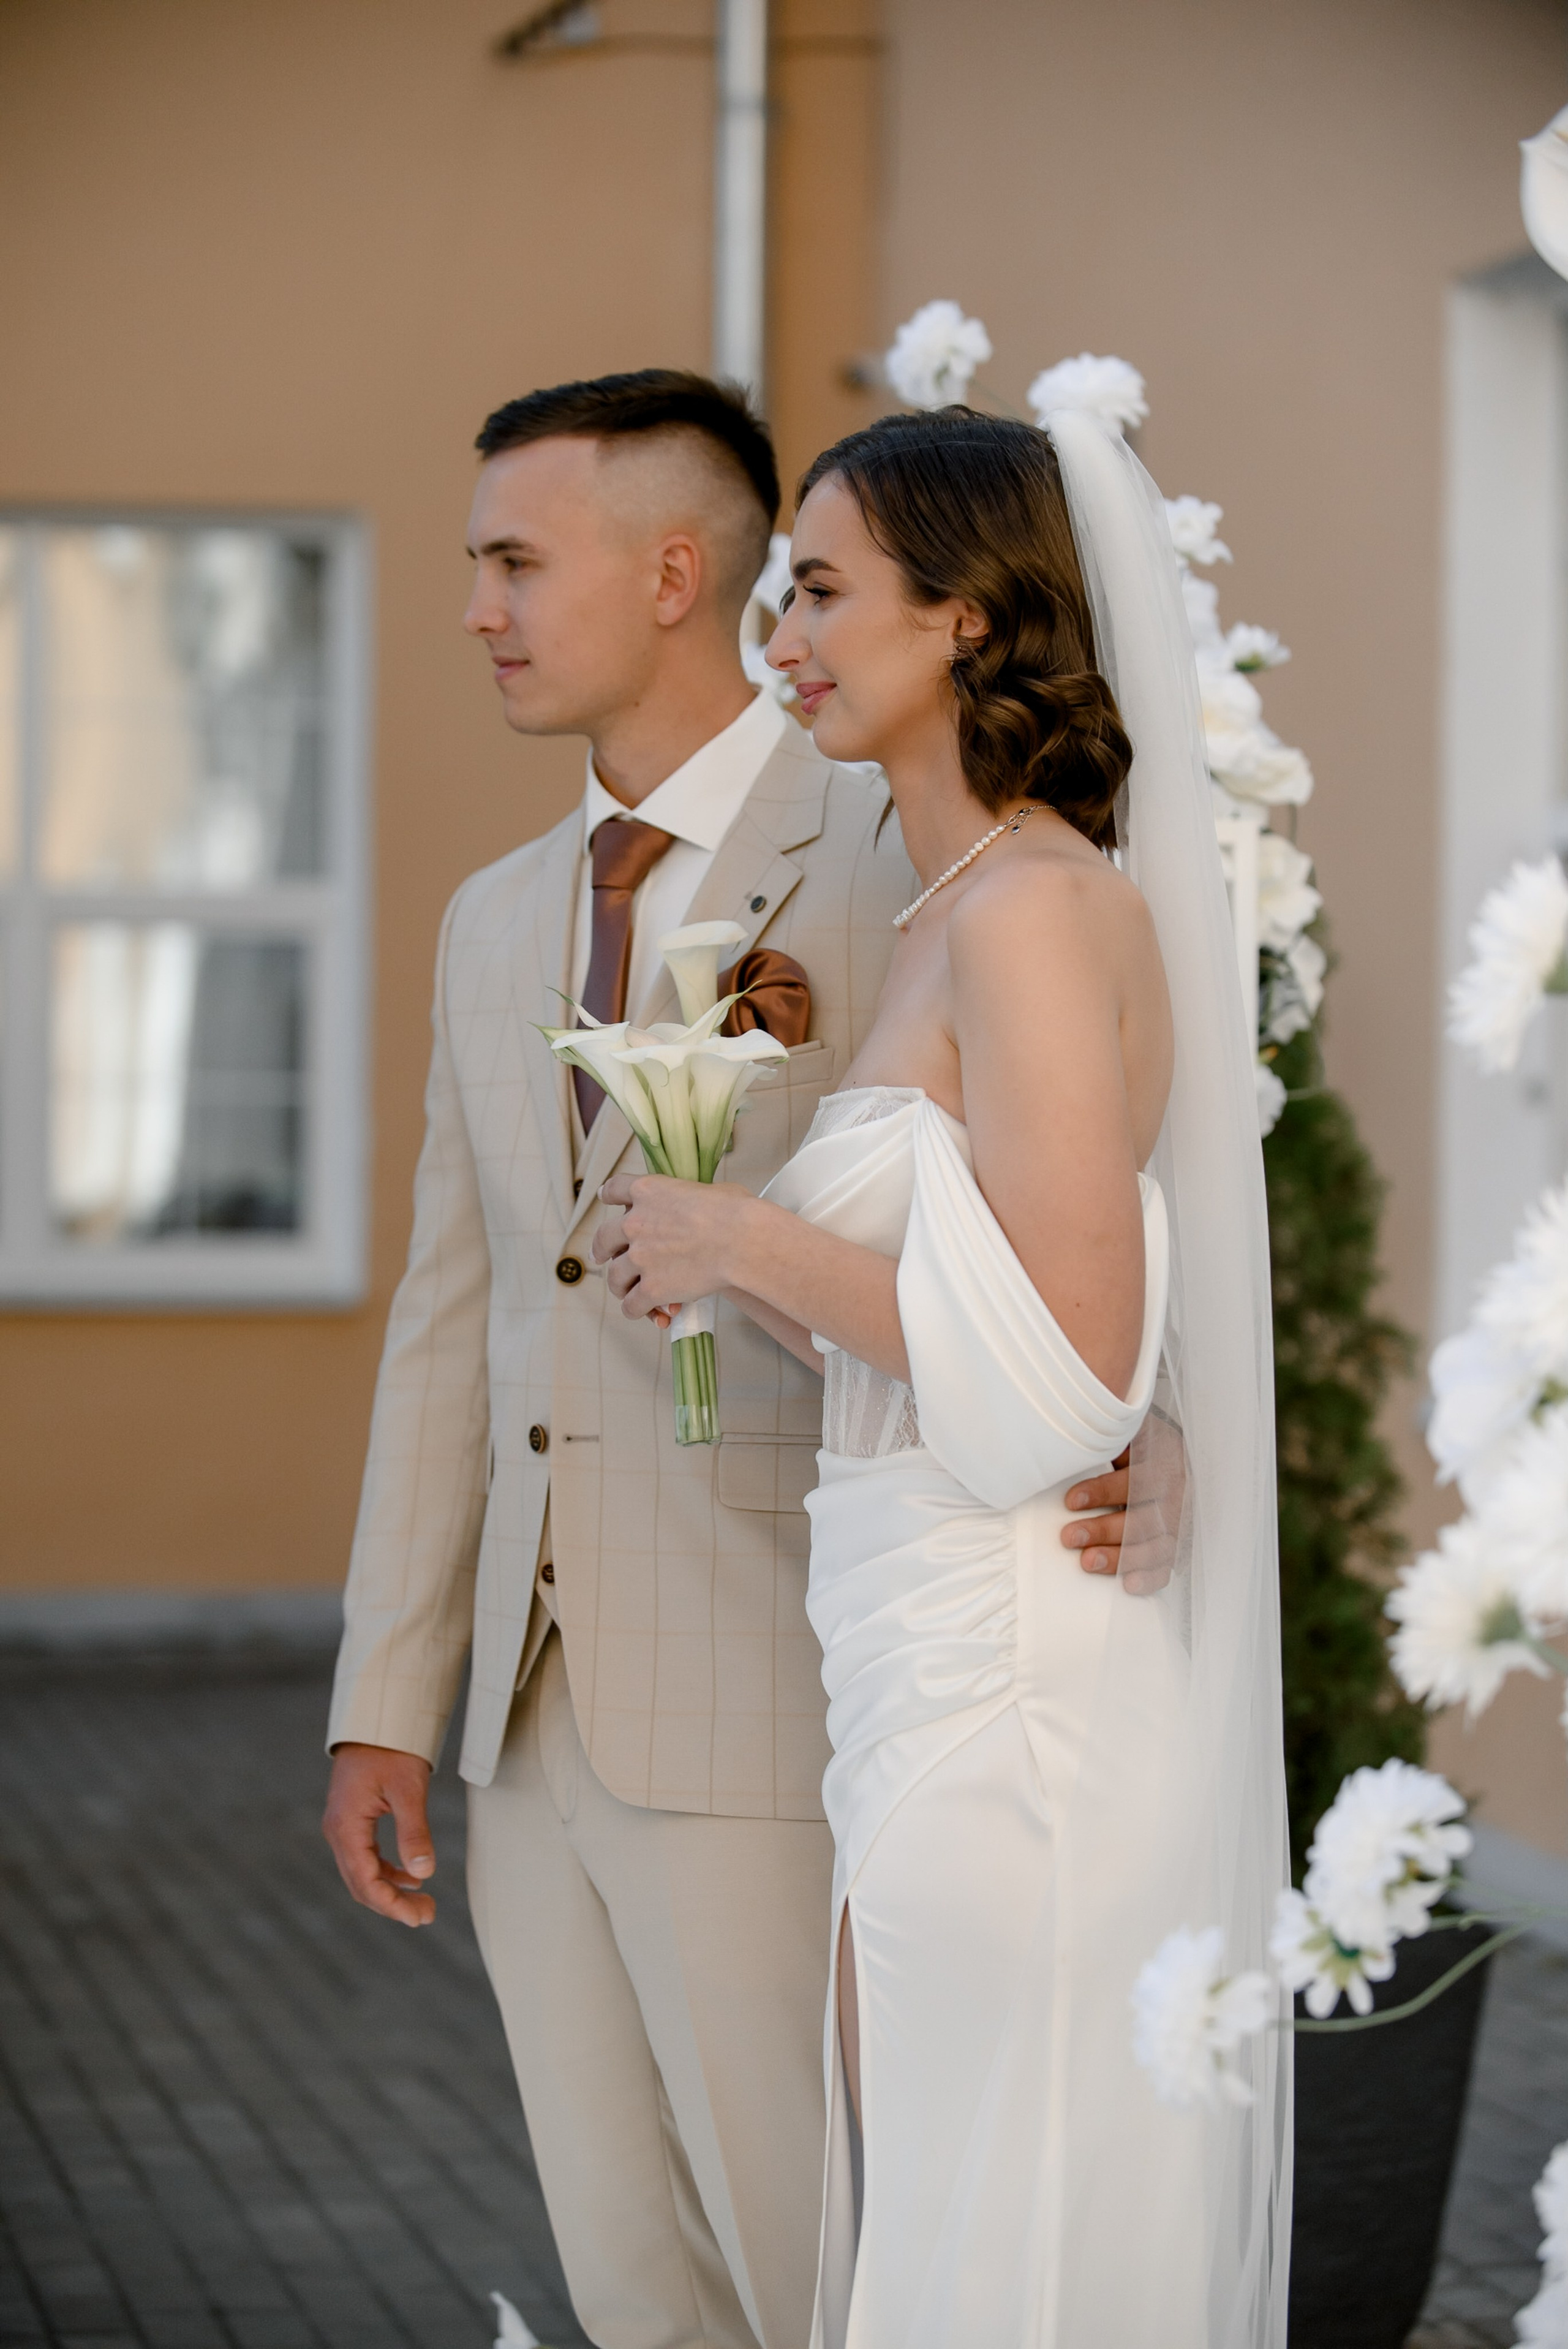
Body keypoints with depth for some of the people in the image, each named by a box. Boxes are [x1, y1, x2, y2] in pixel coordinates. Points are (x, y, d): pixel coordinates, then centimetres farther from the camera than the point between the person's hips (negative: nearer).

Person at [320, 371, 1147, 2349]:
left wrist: (1128, 1469, -34)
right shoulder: (500, 924, 14)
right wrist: (383, 1709, 10)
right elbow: (460, 1324, 15)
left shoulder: (910, 867, -8)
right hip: (547, 1723, 7)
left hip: (788, 1718, -7)